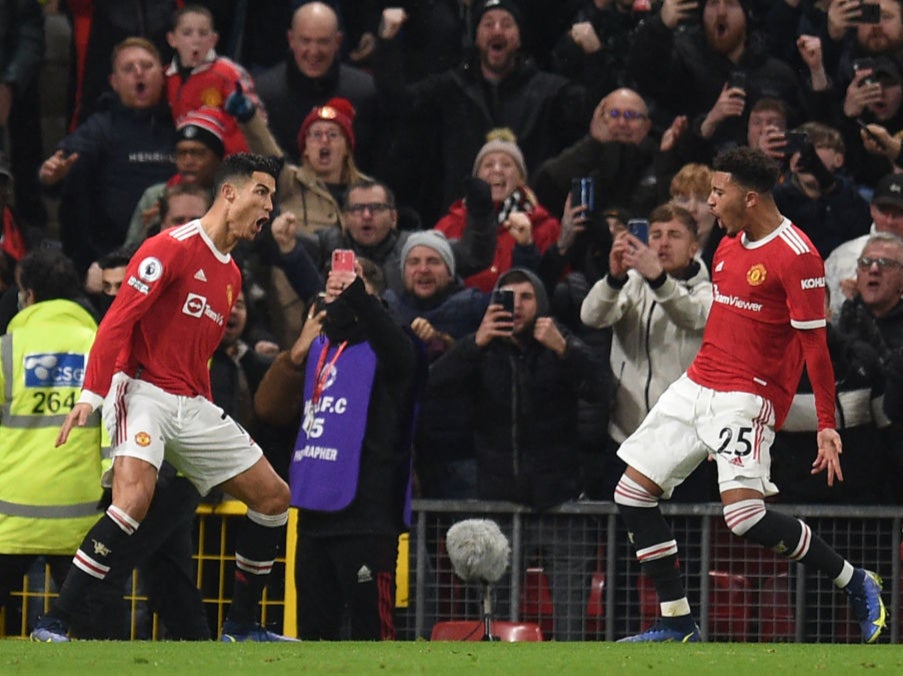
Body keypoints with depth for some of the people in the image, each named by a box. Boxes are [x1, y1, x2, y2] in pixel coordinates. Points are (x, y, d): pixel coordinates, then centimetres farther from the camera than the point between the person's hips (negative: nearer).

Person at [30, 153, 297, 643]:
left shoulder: (232, 275, 17)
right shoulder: (173, 248, -10)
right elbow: (117, 321, -16)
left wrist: (208, 413, 17)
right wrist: (91, 394, -24)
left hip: (191, 405, 9)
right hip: (143, 391, -9)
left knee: (273, 496, 7)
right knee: (135, 495, -31)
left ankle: (240, 626, 17)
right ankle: (53, 624, -27)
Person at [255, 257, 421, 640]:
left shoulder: (381, 349, -2)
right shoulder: (317, 348, 17)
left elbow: (400, 355, -27)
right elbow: (269, 408, 13)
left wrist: (356, 296, -41)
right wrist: (296, 354, -1)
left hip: (366, 516, -7)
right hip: (314, 512, 7)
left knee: (372, 630, -10)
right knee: (313, 628, 12)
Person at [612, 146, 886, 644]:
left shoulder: (797, 256, -14)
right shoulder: (728, 247, 13)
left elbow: (814, 343, -15)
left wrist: (827, 426, -18)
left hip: (750, 395, -9)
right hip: (697, 386, 9)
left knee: (745, 516, -23)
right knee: (632, 493, 3)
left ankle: (856, 584, -4)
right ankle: (677, 625, 10)